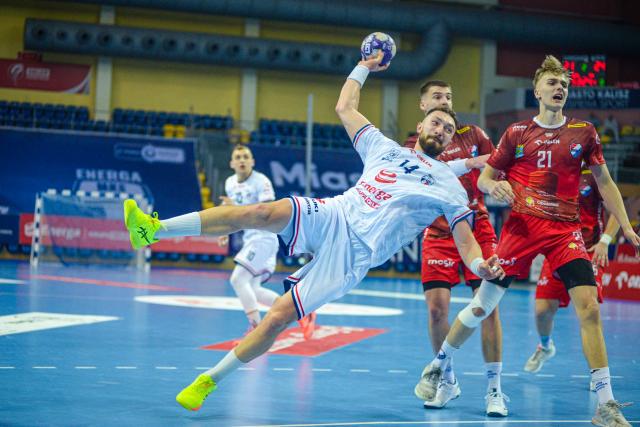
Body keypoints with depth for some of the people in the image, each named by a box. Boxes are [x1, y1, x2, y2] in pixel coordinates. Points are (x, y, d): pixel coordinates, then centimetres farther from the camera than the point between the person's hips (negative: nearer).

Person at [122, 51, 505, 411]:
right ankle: (155, 230, -32)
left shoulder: (450, 187, 11)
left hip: (355, 252, -3)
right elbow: (345, 108, 29)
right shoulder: (384, 146, 21)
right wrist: (363, 68, 32)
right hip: (333, 217, 3)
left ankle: (210, 380, -4)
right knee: (263, 212, -28)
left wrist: (480, 265, -16)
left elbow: (466, 240, 3)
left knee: (279, 317, -15)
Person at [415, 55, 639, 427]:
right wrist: (493, 186, -13)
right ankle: (437, 367, 23)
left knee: (589, 307, -13)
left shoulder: (583, 132, 7)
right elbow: (484, 177, 11)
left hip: (566, 230, 0)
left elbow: (605, 182, 12)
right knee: (483, 305, 0)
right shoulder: (517, 133, 5)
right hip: (522, 225, 0)